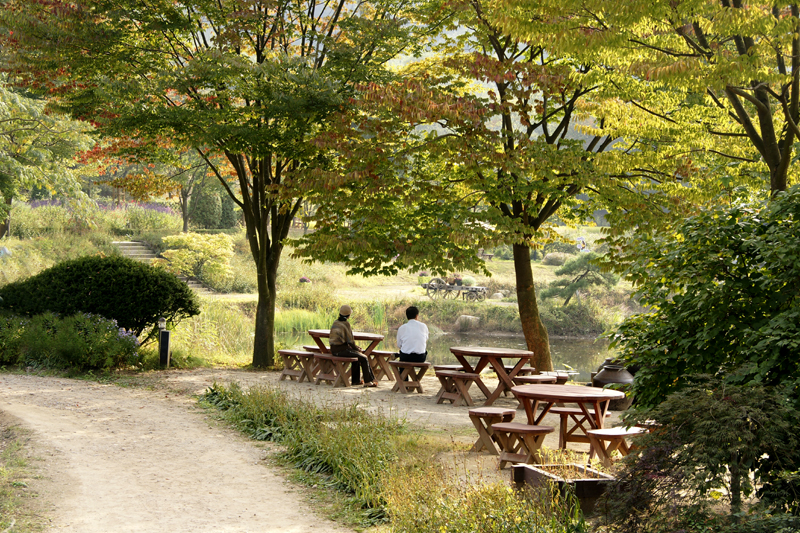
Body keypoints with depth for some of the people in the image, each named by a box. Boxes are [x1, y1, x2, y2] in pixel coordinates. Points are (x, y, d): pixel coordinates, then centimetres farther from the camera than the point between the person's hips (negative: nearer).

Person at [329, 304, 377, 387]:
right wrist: (357, 348, 6)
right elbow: (350, 340, -13)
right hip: (342, 349, -9)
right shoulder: (346, 324, -14)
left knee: (357, 355, 29)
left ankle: (356, 380, 29)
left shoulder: (335, 323, 11)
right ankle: (368, 381, 7)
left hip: (334, 350, 9)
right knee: (364, 358, 3)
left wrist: (356, 347, 15)